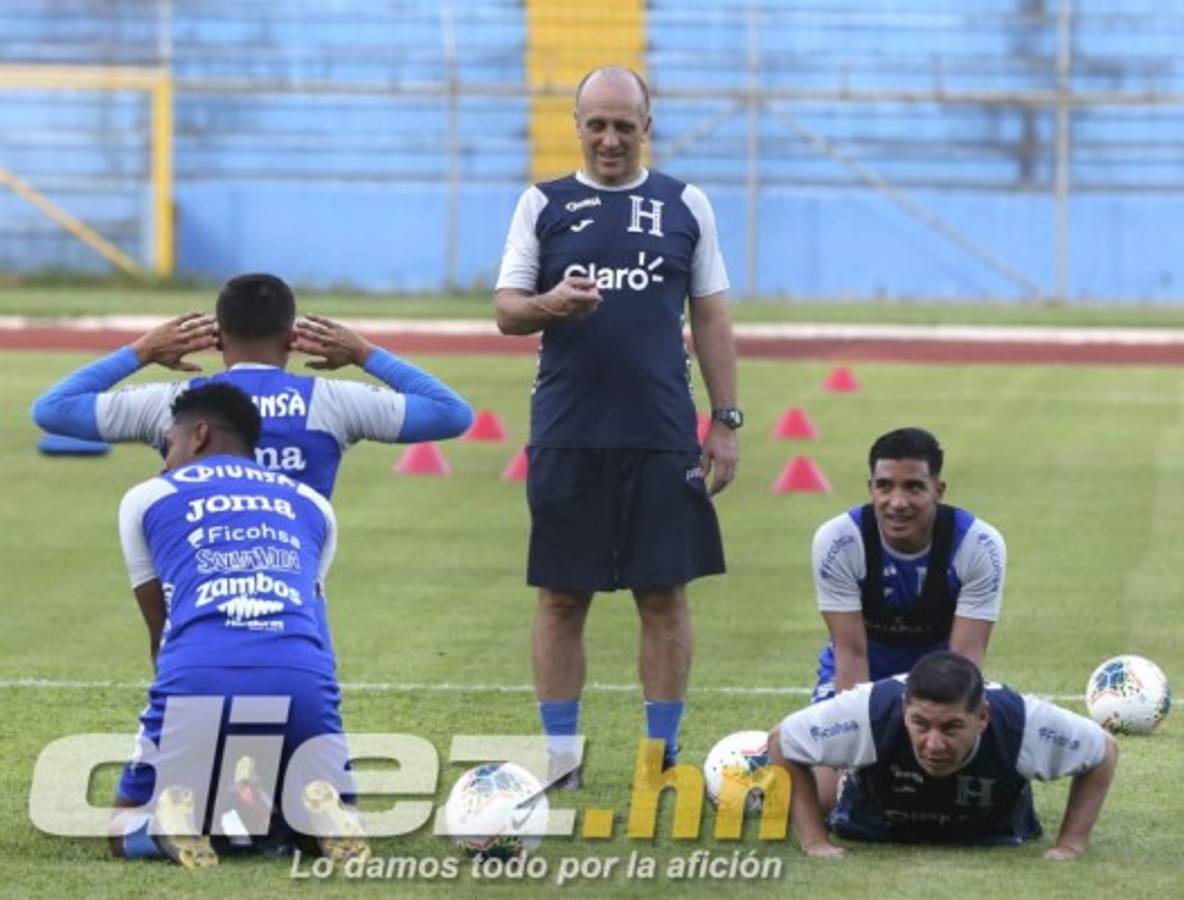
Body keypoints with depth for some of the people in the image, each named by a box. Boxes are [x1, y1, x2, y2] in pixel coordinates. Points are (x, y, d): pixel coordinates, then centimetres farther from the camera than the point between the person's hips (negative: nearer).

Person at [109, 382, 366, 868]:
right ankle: (316, 808, -12)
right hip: (304, 677, 2)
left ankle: (173, 818, -15)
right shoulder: (311, 504, 30)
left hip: (197, 680, -1)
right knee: (338, 822, 24)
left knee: (127, 830, 20)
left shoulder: (146, 499, 24)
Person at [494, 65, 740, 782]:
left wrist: (727, 422, 4)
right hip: (566, 434, 0)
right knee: (561, 596, 2)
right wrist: (549, 305, -18)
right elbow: (506, 312, 4)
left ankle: (664, 755, 10)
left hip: (663, 437, 0)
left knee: (664, 594, 1)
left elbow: (712, 319, 10)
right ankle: (560, 757, 10)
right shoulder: (543, 205, 7)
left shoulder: (686, 206, 9)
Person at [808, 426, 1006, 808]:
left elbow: (965, 658, -25)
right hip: (862, 676, 0)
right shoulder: (836, 542, -26)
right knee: (820, 795, -19)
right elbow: (852, 655, -24)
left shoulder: (981, 546, -25)